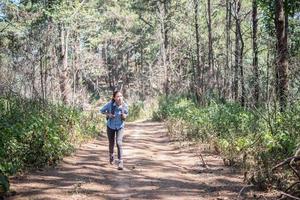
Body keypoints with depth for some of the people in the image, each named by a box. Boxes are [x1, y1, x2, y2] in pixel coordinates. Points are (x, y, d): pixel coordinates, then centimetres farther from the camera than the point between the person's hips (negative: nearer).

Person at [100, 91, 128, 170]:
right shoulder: (110, 104, -23)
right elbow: (102, 110, -6)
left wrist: (123, 115, -27)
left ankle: (120, 162, -16)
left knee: (119, 143, -20)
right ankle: (111, 156, 49)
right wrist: (108, 114, -22)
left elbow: (125, 117, -4)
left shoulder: (125, 105, -20)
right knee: (111, 143, 17)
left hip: (120, 126, -1)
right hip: (111, 126, 1)